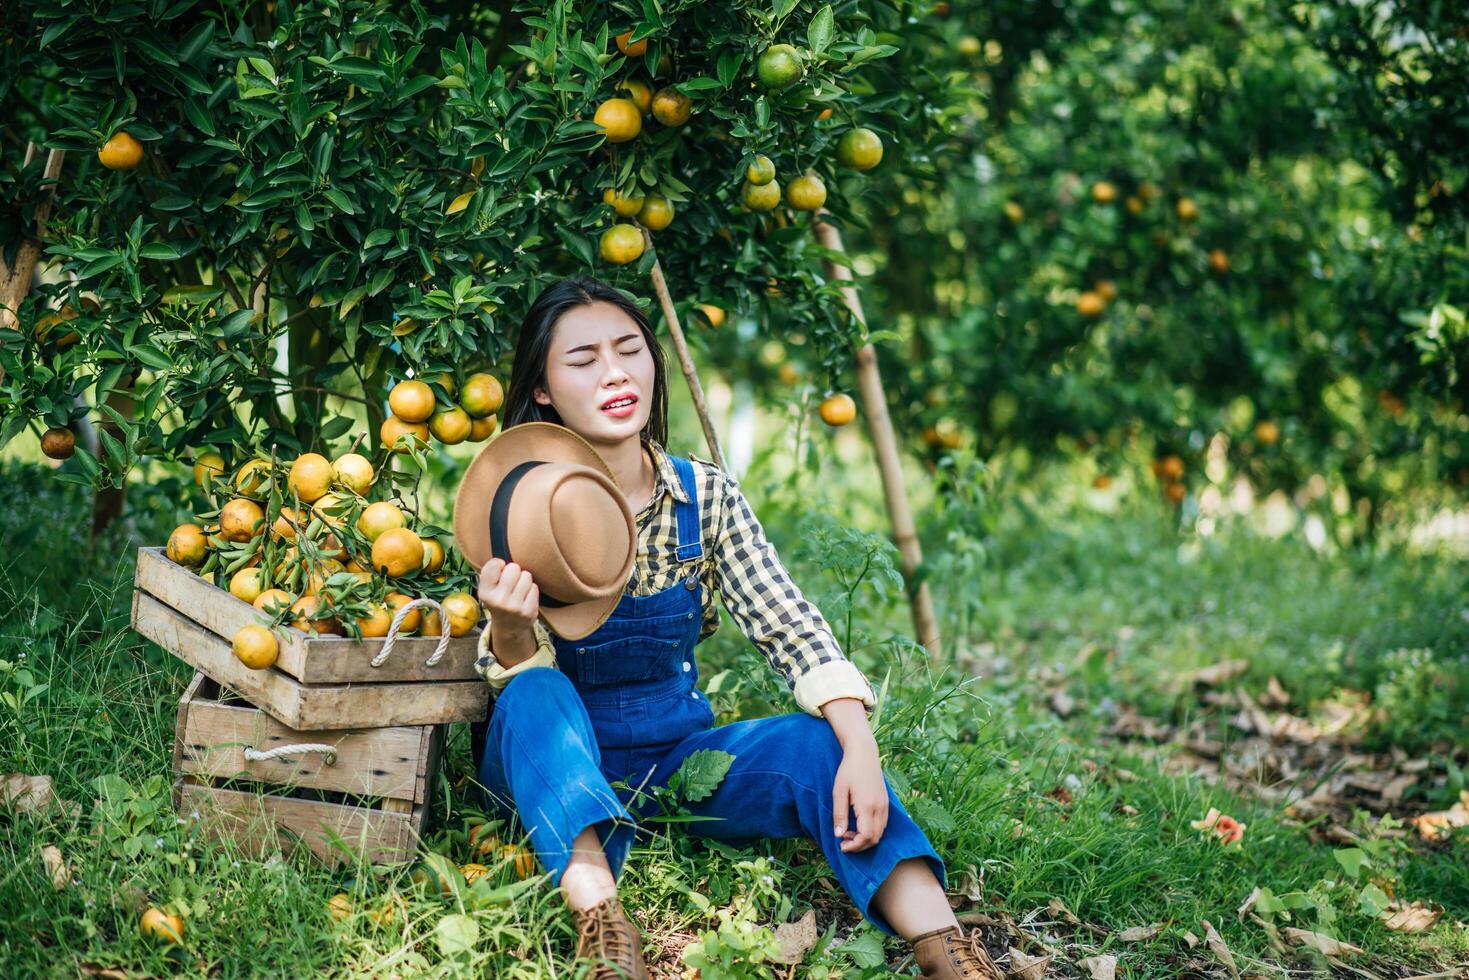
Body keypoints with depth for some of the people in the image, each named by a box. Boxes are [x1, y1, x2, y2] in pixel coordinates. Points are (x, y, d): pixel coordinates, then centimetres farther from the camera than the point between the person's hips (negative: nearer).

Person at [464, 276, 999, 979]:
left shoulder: (706, 494, -4)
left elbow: (789, 630, -11)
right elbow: (522, 671, -15)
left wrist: (860, 751, -27)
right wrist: (509, 628, -40)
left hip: (676, 756, 2)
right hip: (560, 765, -2)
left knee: (817, 741, -23)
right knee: (535, 696, -33)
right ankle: (598, 914, -51)